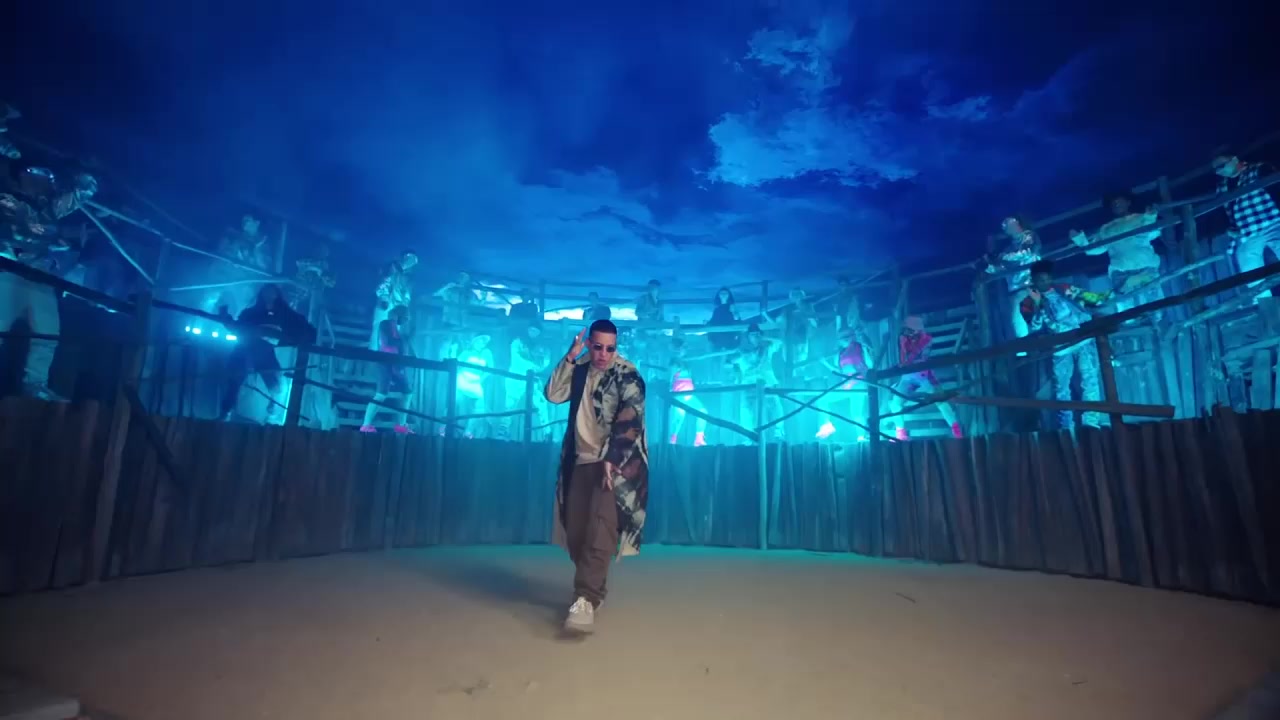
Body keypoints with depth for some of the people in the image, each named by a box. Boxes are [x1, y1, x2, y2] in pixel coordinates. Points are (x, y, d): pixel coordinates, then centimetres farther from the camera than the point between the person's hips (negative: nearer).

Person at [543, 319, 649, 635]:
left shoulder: (628, 377, -8)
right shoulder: (580, 371, 9)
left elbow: (628, 422, -16)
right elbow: (553, 395, -1)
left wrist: (610, 461, -25)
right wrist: (570, 357, -9)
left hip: (615, 463, -5)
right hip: (581, 462, 6)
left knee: (600, 530, -18)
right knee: (576, 531, 9)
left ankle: (586, 600, -17)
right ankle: (592, 590, 27)